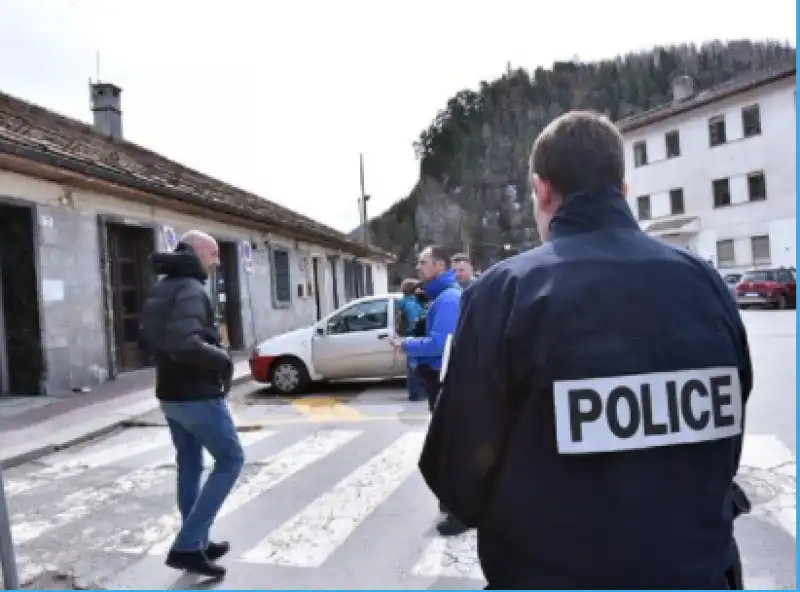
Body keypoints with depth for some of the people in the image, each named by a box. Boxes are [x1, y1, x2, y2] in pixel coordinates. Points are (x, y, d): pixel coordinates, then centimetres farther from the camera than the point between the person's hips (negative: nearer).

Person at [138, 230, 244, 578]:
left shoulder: (160, 290, 12)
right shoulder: (190, 290, -20)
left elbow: (146, 339, 21)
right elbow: (185, 344, -32)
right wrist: (222, 359, -18)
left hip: (170, 395, 9)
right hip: (197, 397, -9)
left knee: (189, 468, 17)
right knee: (230, 461, 3)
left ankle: (197, 544, 28)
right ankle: (186, 546, 1)